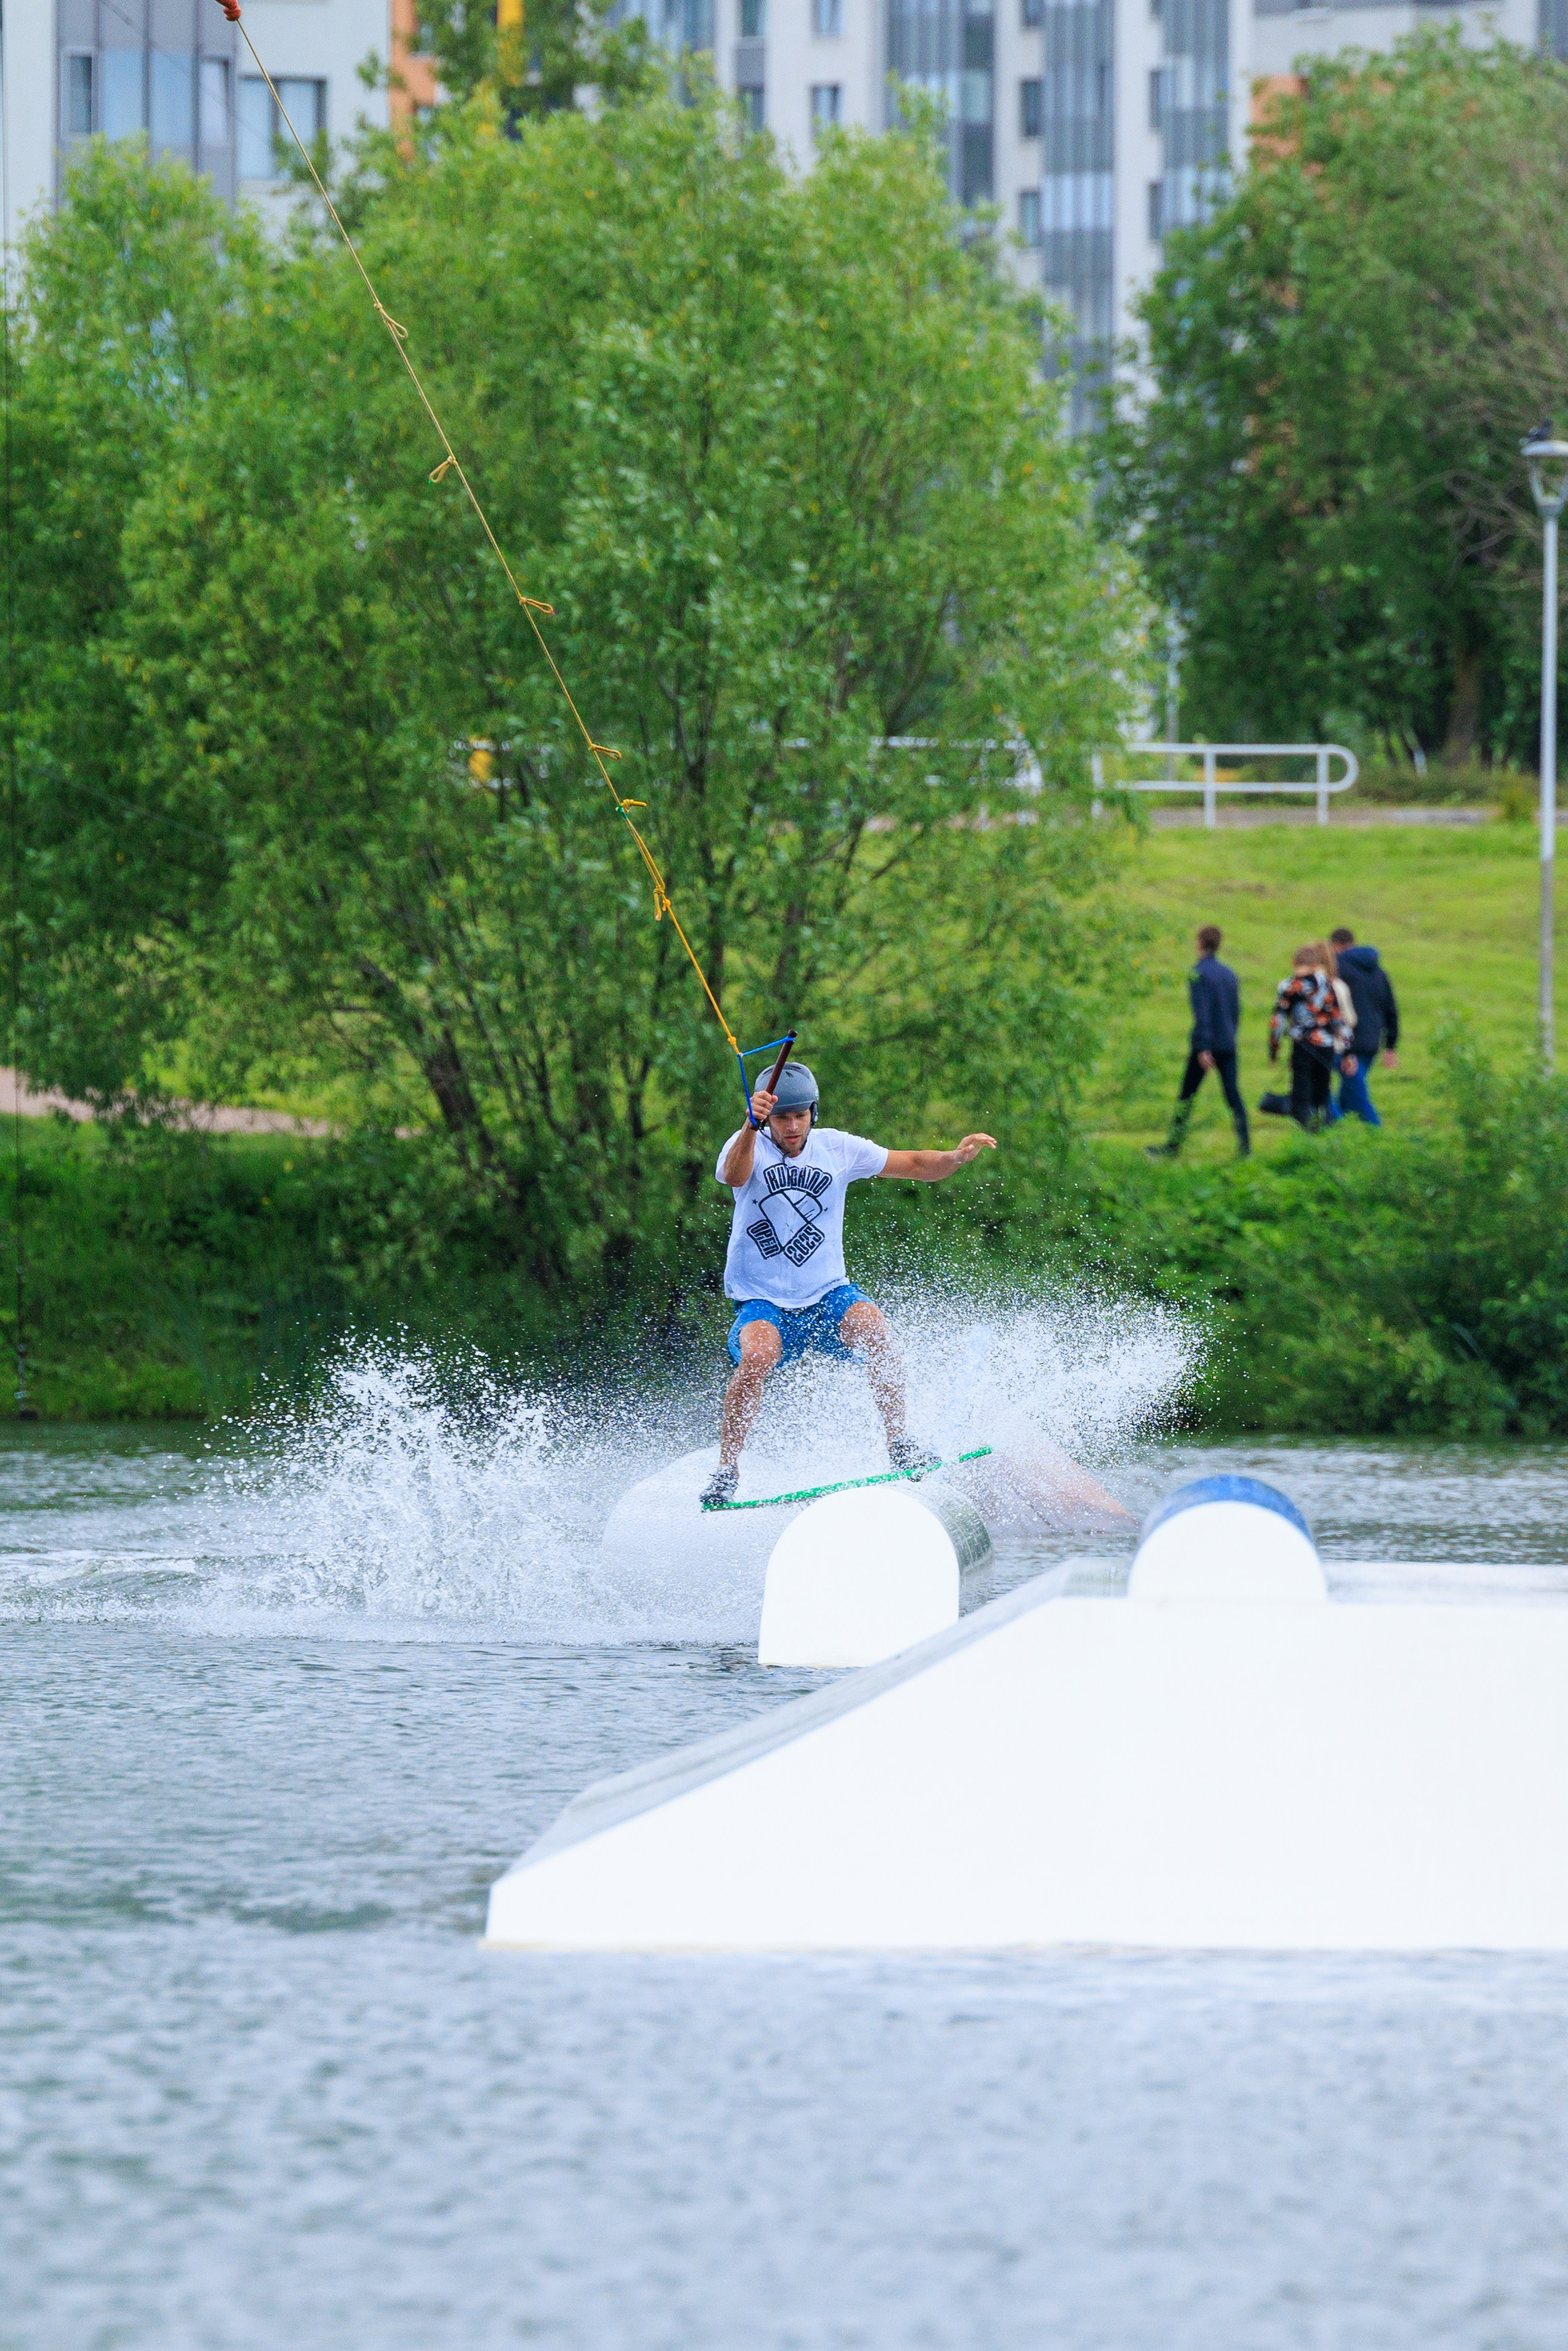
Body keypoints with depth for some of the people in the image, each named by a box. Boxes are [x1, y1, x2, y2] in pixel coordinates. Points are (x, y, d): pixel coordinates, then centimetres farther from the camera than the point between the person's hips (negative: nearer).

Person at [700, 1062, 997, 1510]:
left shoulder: (837, 1149, 4)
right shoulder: (748, 1147, -6)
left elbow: (917, 1166, 9)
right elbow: (734, 1175, -31)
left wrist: (956, 1157, -13)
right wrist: (751, 1128, -51)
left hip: (828, 1293, 2)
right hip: (763, 1304, -2)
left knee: (871, 1326, -30)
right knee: (756, 1356, -33)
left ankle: (900, 1444, -17)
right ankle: (726, 1469, -19)